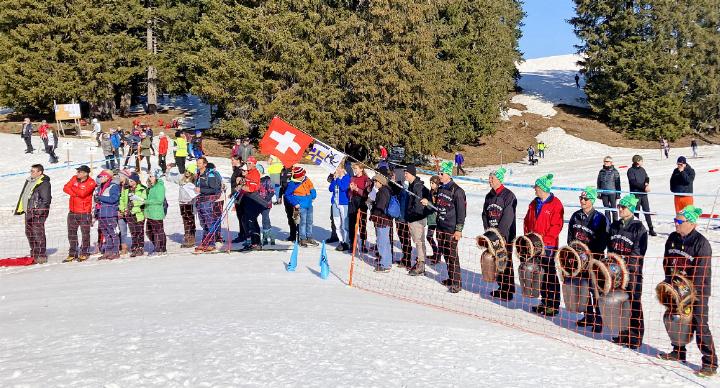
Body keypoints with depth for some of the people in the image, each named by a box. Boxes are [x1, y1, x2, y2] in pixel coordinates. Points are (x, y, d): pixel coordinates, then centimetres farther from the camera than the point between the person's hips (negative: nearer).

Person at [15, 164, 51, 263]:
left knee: (38, 233, -10)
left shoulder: (44, 183, -12)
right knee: (29, 232, 13)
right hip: (29, 211, 10)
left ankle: (41, 256, -6)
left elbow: (46, 200, -17)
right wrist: (19, 209, 21)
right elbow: (23, 196, 25)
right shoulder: (29, 181, 17)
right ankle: (34, 254, 25)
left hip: (38, 212, -10)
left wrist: (39, 211, -21)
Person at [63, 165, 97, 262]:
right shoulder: (74, 178, 8)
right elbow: (66, 188, -1)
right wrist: (76, 194, -14)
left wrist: (74, 188, -7)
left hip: (84, 212, -6)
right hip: (72, 212, 6)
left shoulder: (91, 183, -10)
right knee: (71, 234, 11)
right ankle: (72, 253, 21)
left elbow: (82, 193, -22)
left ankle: (84, 253, 14)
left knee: (85, 234, 2)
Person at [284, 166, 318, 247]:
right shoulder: (292, 184, -14)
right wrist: (295, 203, -11)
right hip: (301, 206, -6)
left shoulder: (307, 180, 0)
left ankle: (309, 238, 25)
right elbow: (287, 195, -7)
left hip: (309, 205, 6)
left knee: (309, 221, 13)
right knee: (303, 222, -7)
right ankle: (303, 239, 3)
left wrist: (313, 197, 7)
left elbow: (312, 189, 16)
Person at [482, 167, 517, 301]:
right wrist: (488, 230, 1)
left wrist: (499, 233, -16)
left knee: (506, 263, -4)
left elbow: (508, 217, -15)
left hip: (505, 235, -7)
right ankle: (501, 287, 20)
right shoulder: (489, 196, 12)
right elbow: (485, 214, 14)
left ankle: (508, 291, 2)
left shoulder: (509, 196, -10)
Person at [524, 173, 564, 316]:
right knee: (540, 273, 13)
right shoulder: (534, 203, 12)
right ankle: (544, 302, 24)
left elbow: (557, 226, -16)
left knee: (550, 274, -1)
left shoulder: (555, 204, -11)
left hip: (548, 246, -7)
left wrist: (544, 240, -19)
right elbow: (527, 221, 18)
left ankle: (554, 305, 6)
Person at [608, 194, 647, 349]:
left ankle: (636, 336, 5)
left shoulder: (638, 227, -7)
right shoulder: (615, 226, 12)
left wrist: (624, 264, -18)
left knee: (633, 303, -3)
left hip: (632, 271, -6)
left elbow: (638, 252, -11)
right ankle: (623, 333, 21)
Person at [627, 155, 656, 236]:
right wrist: (644, 187, -18)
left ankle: (651, 229, 11)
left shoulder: (642, 169, 13)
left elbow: (647, 178, 12)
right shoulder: (631, 170, -7)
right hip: (635, 194, -5)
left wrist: (647, 183, -10)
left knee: (647, 211, 6)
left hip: (644, 194, 5)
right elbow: (634, 182, -15)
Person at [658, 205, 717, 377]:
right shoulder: (672, 238, 5)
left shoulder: (701, 243, -16)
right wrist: (669, 282, 9)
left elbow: (701, 272, -17)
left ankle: (710, 363, 1)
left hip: (697, 291, -7)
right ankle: (678, 352, 33)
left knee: (700, 326, -7)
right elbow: (666, 261, 14)